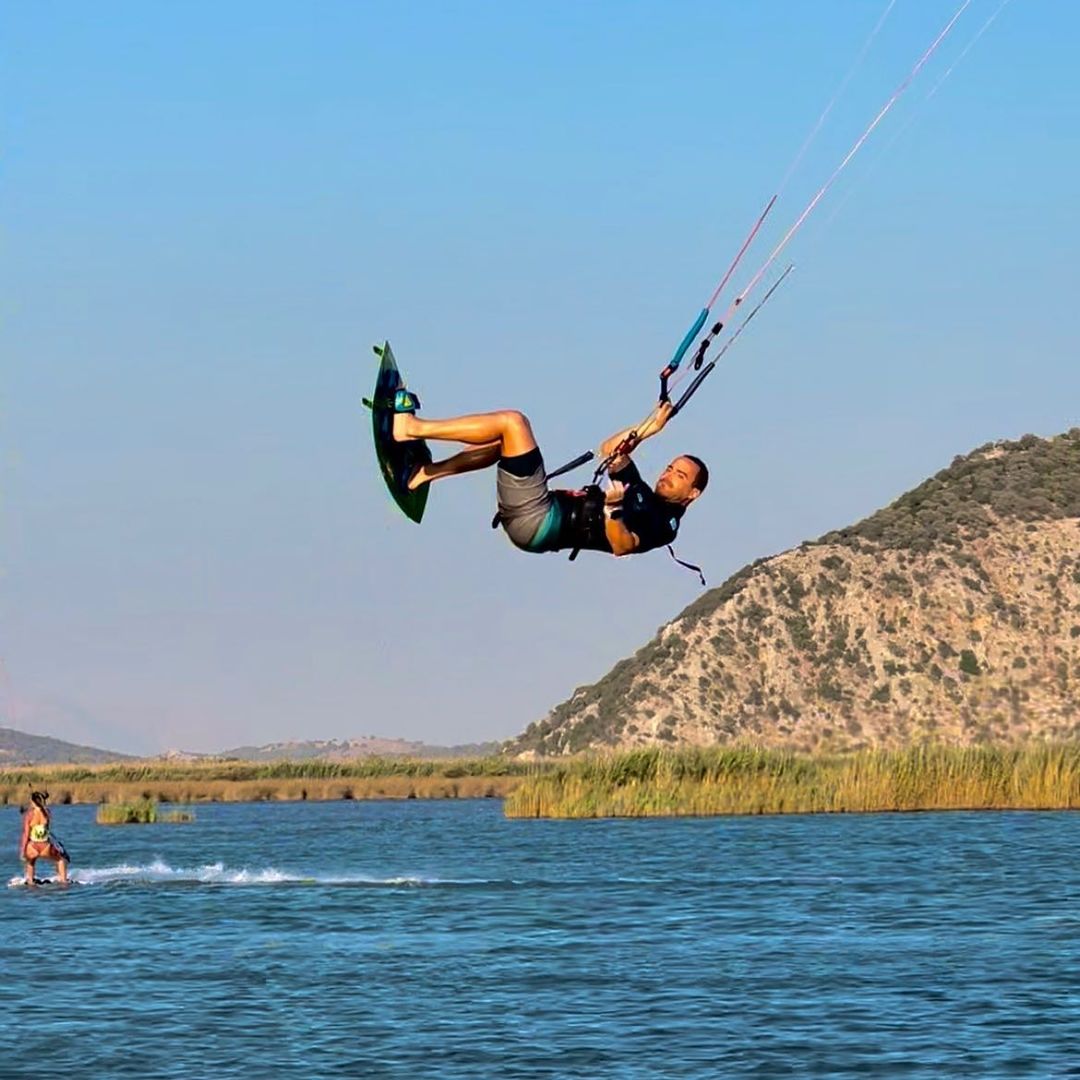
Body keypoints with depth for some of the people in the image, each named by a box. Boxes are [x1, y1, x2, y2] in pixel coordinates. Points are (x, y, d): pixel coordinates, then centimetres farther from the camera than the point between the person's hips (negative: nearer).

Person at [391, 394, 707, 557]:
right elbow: (610, 451, 28)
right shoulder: (640, 492, 24)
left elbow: (621, 546, -21)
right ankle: (422, 473, 8)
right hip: (534, 519, 9)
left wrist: (612, 507, -36)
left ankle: (410, 427, -9)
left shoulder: (663, 525, -3)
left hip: (538, 523, -9)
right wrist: (646, 429, 17)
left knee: (512, 421, -12)